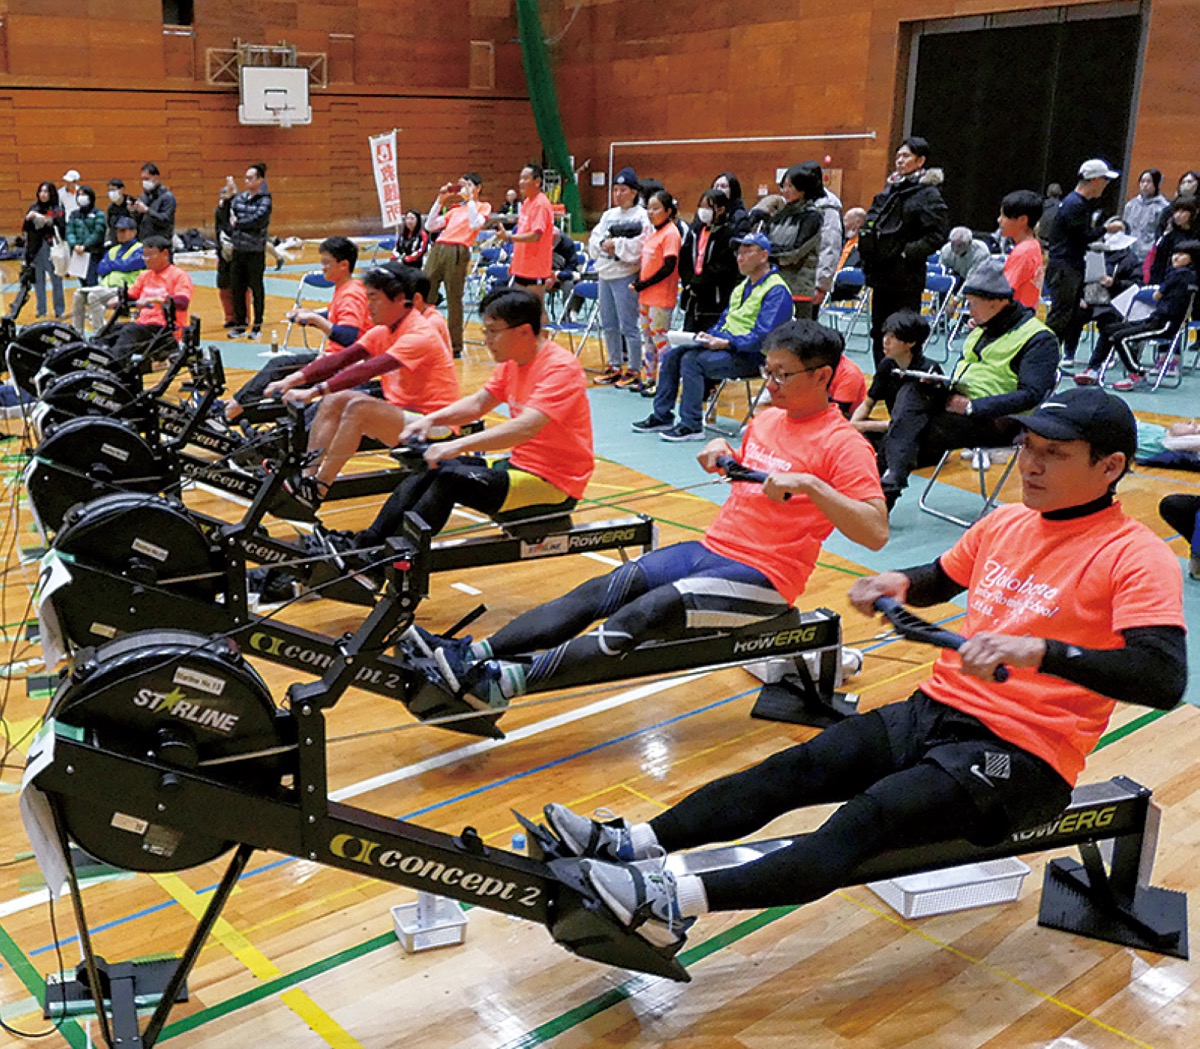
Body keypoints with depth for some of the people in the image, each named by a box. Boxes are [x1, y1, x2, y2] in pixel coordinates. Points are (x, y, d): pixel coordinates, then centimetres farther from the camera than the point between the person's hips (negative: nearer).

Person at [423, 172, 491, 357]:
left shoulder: (483, 206, 10)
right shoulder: (455, 209, 26)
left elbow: (475, 225, -11)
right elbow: (430, 226, 20)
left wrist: (469, 199, -6)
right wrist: (440, 200, 16)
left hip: (457, 252, -6)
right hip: (438, 249, 6)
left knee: (454, 300, -4)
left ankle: (455, 347, 4)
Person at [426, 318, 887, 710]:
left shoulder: (841, 444, -11)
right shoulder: (766, 418, 12)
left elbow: (876, 533, -21)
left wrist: (808, 484, -30)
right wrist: (721, 449, 11)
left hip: (761, 578, -7)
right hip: (709, 548, 8)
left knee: (639, 617, -26)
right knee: (597, 593, -11)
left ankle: (504, 684, -32)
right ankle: (472, 654, -18)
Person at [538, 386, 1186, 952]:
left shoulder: (1134, 557, -11)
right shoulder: (1005, 523, 11)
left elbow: (1165, 680, -24)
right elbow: (938, 581, 29)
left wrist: (1041, 651, -37)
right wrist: (897, 585, 6)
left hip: (1022, 753, -7)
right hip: (935, 711, 7)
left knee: (869, 817, -29)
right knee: (791, 770, -13)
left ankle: (675, 903, -40)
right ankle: (630, 847, -19)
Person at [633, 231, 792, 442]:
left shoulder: (776, 290, -12)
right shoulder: (742, 287, 20)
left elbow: (762, 336, -22)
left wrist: (726, 343, -25)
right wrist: (708, 335, 4)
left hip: (750, 355, -9)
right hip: (723, 344, 9)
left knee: (692, 360, -27)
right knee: (672, 355, -3)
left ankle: (692, 426, -23)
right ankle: (662, 416, 1)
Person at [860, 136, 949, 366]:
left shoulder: (928, 194, -7)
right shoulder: (891, 188, 15)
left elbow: (937, 236, -15)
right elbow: (871, 224, 23)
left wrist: (907, 253, -19)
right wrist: (868, 255, 11)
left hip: (906, 278, -8)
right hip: (881, 274, 8)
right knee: (879, 332, 13)